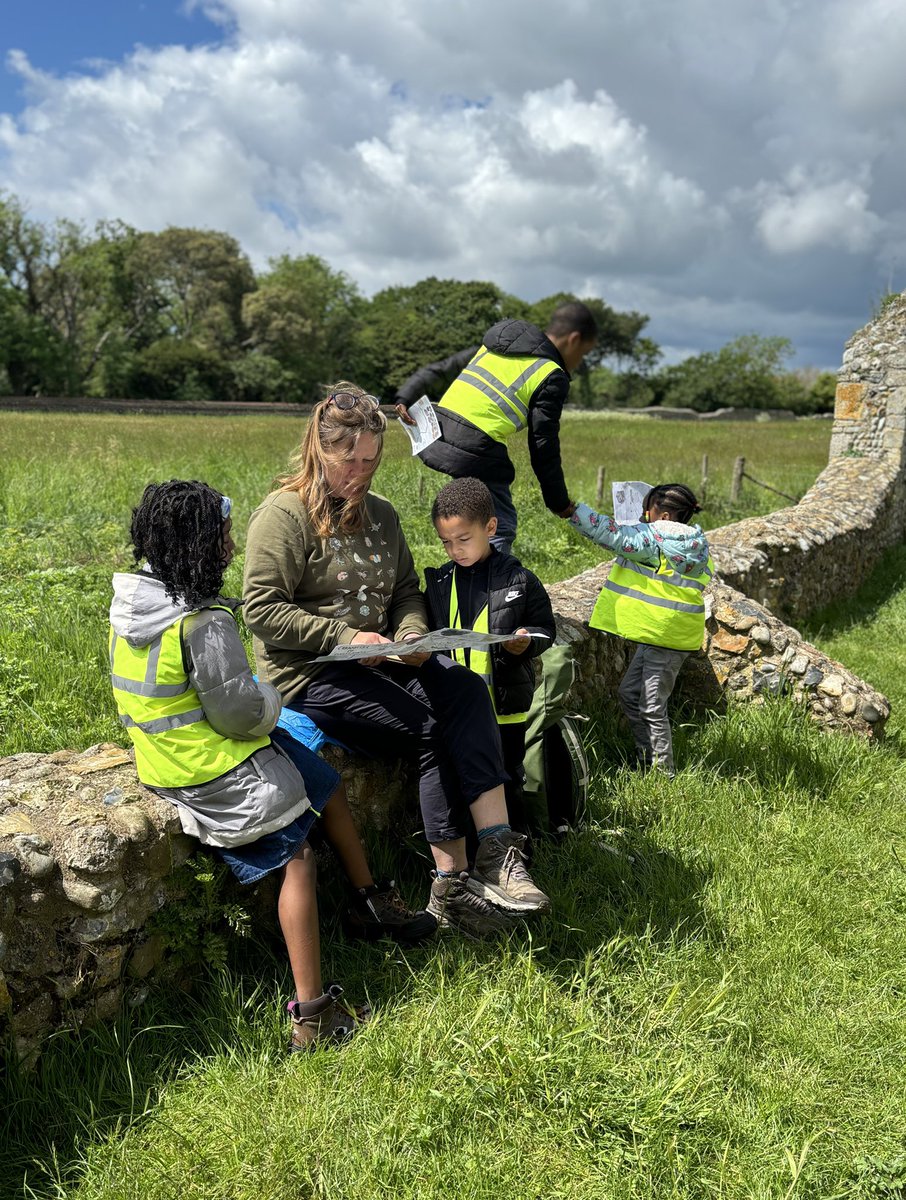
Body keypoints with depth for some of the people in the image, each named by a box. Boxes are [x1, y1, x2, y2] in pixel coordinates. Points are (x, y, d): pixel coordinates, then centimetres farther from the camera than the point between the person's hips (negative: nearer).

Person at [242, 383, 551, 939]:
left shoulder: (380, 513, 15)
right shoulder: (284, 514, -7)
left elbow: (407, 589, 17)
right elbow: (263, 609, -14)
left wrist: (412, 633, -5)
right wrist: (345, 636, -21)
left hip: (381, 658, 6)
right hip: (311, 673, -6)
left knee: (466, 690, -23)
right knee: (435, 731, -21)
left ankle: (496, 848, -27)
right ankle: (453, 885, -9)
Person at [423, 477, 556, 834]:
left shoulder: (518, 580, -6)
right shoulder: (439, 583, 3)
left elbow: (546, 627, 0)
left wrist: (528, 641, -20)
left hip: (505, 707, -3)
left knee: (507, 779, 12)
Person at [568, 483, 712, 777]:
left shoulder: (655, 540, -17)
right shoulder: (692, 544, 10)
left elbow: (610, 533, -19)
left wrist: (571, 508, -14)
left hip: (665, 638, -10)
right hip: (658, 634, 10)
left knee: (652, 708, 0)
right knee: (629, 694, 18)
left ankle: (663, 776, 11)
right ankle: (647, 761, 28)